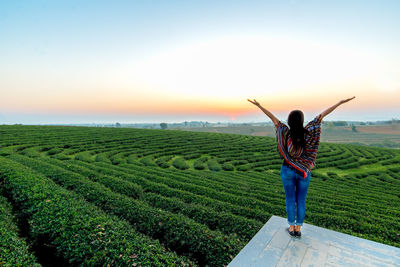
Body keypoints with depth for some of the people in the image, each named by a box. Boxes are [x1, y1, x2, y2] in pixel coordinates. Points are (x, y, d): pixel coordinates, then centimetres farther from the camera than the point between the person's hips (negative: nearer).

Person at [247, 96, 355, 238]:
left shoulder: (286, 133, -15)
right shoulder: (307, 133, -13)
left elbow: (273, 117, -12)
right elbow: (322, 115, -7)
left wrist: (259, 105, -10)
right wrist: (340, 102, -2)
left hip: (288, 171, -1)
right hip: (304, 172, 1)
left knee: (290, 200, 13)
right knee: (301, 201, 15)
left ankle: (292, 228, 27)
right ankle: (298, 228, 27)